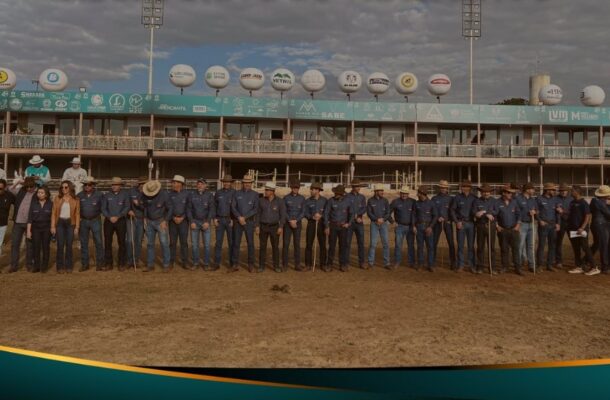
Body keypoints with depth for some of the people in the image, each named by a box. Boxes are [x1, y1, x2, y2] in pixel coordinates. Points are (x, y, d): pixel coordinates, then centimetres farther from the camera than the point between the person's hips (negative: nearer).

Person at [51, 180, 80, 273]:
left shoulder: (75, 199, 2)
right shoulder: (57, 198, 3)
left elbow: (77, 214, 2)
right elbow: (54, 213, 2)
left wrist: (77, 227, -3)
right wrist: (53, 226, -4)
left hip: (70, 223, 0)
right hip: (60, 222, 0)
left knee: (69, 245, 4)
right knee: (60, 245, -2)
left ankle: (68, 266, 13)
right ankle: (60, 266, 7)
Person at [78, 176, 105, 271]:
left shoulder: (99, 195, -3)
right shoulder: (79, 195, 4)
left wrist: (97, 214, -4)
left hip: (95, 221, -2)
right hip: (83, 221, 3)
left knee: (98, 242, -3)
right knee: (84, 243, 7)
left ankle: (100, 264, 4)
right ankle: (84, 264, 16)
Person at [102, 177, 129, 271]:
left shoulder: (124, 194, 3)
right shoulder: (107, 196, 7)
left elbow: (127, 207, -3)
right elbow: (103, 209, 4)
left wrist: (117, 216, -13)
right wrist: (110, 217, -13)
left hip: (121, 221, -2)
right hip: (108, 221, 2)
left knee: (121, 242, 0)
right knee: (107, 242, 2)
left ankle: (122, 263, 8)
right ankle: (108, 263, 10)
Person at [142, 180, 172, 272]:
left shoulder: (164, 194, -16)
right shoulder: (145, 195, -5)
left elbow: (170, 209, -9)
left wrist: (165, 221, -13)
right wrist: (145, 218, 6)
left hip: (161, 222, -4)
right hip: (149, 222, 4)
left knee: (164, 243, -6)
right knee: (150, 243, 6)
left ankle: (166, 265, 1)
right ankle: (150, 265, 13)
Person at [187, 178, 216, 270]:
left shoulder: (209, 195, -2)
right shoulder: (192, 195, 3)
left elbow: (212, 209, -7)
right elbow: (189, 209, 2)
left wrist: (207, 222, -15)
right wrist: (191, 221, -7)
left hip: (206, 222, -1)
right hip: (194, 221, 1)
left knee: (206, 244, 0)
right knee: (194, 244, 5)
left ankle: (206, 264, 8)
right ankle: (195, 263, 15)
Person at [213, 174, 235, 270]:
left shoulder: (234, 193, 0)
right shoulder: (218, 193, 8)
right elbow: (214, 206, 11)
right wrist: (214, 218, 2)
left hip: (230, 220, -2)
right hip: (219, 220, 2)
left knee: (231, 242, 3)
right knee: (218, 241, 3)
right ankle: (216, 263, 8)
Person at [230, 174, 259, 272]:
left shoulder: (255, 194, 2)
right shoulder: (237, 193, 6)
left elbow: (256, 209, -5)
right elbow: (233, 207, 1)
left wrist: (244, 217, -13)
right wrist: (239, 217, -13)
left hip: (249, 221, -1)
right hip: (237, 221, 1)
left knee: (250, 243, 3)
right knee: (236, 243, 0)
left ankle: (251, 264, 14)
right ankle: (235, 264, 6)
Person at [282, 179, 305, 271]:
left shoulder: (302, 198, 4)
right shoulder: (286, 198, -1)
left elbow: (303, 212, 0)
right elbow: (283, 212, -4)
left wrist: (296, 221, -13)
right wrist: (290, 221, -14)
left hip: (297, 224, 1)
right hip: (287, 223, -1)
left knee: (297, 244, 3)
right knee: (286, 244, -3)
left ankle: (297, 264, 8)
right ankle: (285, 265, 4)